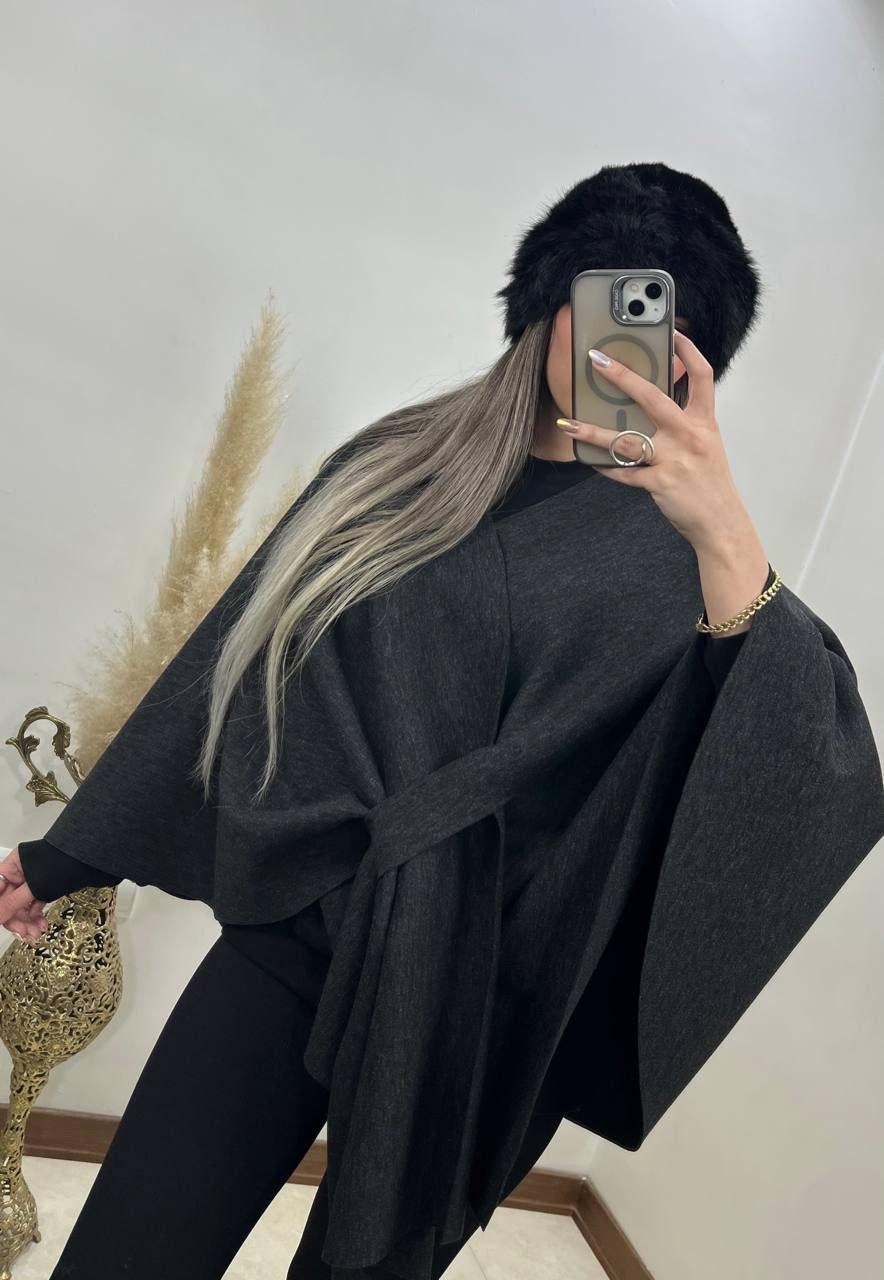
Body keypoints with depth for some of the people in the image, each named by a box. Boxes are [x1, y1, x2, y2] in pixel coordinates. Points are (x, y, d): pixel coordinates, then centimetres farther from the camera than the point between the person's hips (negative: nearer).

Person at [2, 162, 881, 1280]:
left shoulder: (675, 550, -5)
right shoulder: (399, 464, 3)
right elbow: (243, 654, 7)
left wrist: (726, 535, -35)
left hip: (476, 995, -2)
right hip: (293, 931, 3)